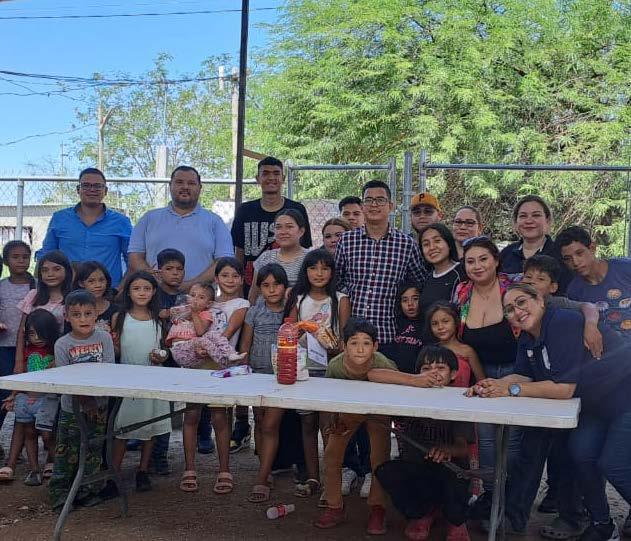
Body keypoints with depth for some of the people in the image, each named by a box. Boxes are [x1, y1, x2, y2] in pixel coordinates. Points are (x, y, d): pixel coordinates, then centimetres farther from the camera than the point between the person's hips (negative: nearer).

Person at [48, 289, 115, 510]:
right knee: (67, 452, -1)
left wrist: (94, 398, -17)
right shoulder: (62, 344, -7)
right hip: (72, 408, -2)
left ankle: (87, 491, 22)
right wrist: (85, 400, -20)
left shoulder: (104, 337, -3)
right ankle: (60, 492, 12)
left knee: (93, 450, 9)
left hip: (98, 406, 2)